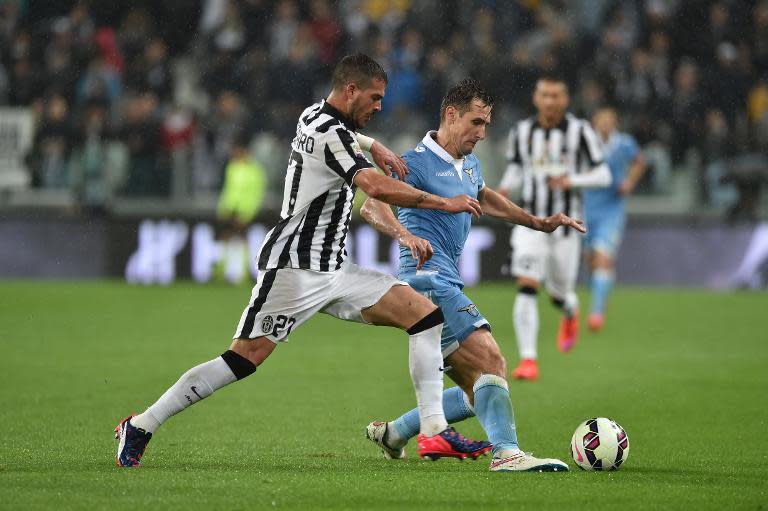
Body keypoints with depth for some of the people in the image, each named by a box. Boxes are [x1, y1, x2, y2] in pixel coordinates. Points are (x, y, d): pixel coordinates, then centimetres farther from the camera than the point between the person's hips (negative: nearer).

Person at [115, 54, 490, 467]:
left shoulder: (315, 115, 13)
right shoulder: (330, 134, -17)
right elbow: (378, 187, -29)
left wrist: (373, 146, 20)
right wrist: (445, 203, -20)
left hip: (332, 269, 10)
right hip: (296, 266, -10)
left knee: (425, 313, 0)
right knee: (245, 358, -12)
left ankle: (435, 431, -5)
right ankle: (141, 426, 0)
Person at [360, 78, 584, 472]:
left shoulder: (470, 165, 19)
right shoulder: (418, 163, -10)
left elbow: (485, 198, 42)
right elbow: (372, 205, -26)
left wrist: (539, 224, 40)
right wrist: (406, 235, -44)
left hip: (446, 286, 10)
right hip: (429, 280, -10)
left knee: (476, 394, 10)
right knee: (491, 360, -24)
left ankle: (392, 434, 20)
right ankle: (506, 453, -33)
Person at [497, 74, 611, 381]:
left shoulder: (579, 131, -6)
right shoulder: (521, 132, 2)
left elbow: (603, 176, -3)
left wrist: (572, 180, -21)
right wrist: (505, 189, -7)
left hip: (565, 225, -1)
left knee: (559, 294, 11)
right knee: (526, 287, -17)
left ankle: (570, 313, 50)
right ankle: (528, 360, -16)